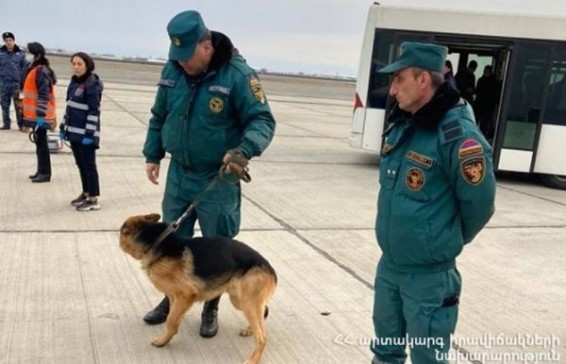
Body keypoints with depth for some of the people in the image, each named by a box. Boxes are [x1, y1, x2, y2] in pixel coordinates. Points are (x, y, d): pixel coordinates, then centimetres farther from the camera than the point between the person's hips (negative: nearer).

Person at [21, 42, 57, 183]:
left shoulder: (41, 71, -17)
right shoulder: (34, 69, 15)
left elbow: (44, 95, -22)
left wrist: (40, 114, -25)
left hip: (40, 116, -10)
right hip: (35, 114, 10)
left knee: (41, 142, -5)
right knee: (39, 142, 15)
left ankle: (45, 173, 0)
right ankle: (41, 171, 23)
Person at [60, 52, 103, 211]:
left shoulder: (92, 84, -14)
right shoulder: (74, 81, 11)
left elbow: (94, 111, -18)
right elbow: (69, 106, 17)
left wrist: (89, 133, -21)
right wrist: (64, 127, 15)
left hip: (85, 133, -8)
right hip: (74, 131, 8)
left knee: (89, 165, -2)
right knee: (80, 164, 15)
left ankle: (94, 199, 4)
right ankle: (86, 193, 28)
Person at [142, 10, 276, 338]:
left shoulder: (237, 74, -17)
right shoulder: (172, 70, 0)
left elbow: (263, 121, -16)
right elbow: (159, 116, 13)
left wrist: (243, 150, -33)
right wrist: (153, 155, 11)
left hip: (217, 180, -4)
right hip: (179, 174, 5)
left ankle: (211, 308, 28)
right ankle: (171, 299, 36)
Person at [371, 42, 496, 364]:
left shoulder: (457, 134, -22)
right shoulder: (401, 125, 3)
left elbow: (479, 203, -13)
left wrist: (448, 241, 3)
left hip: (428, 274, -7)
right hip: (389, 264, 7)